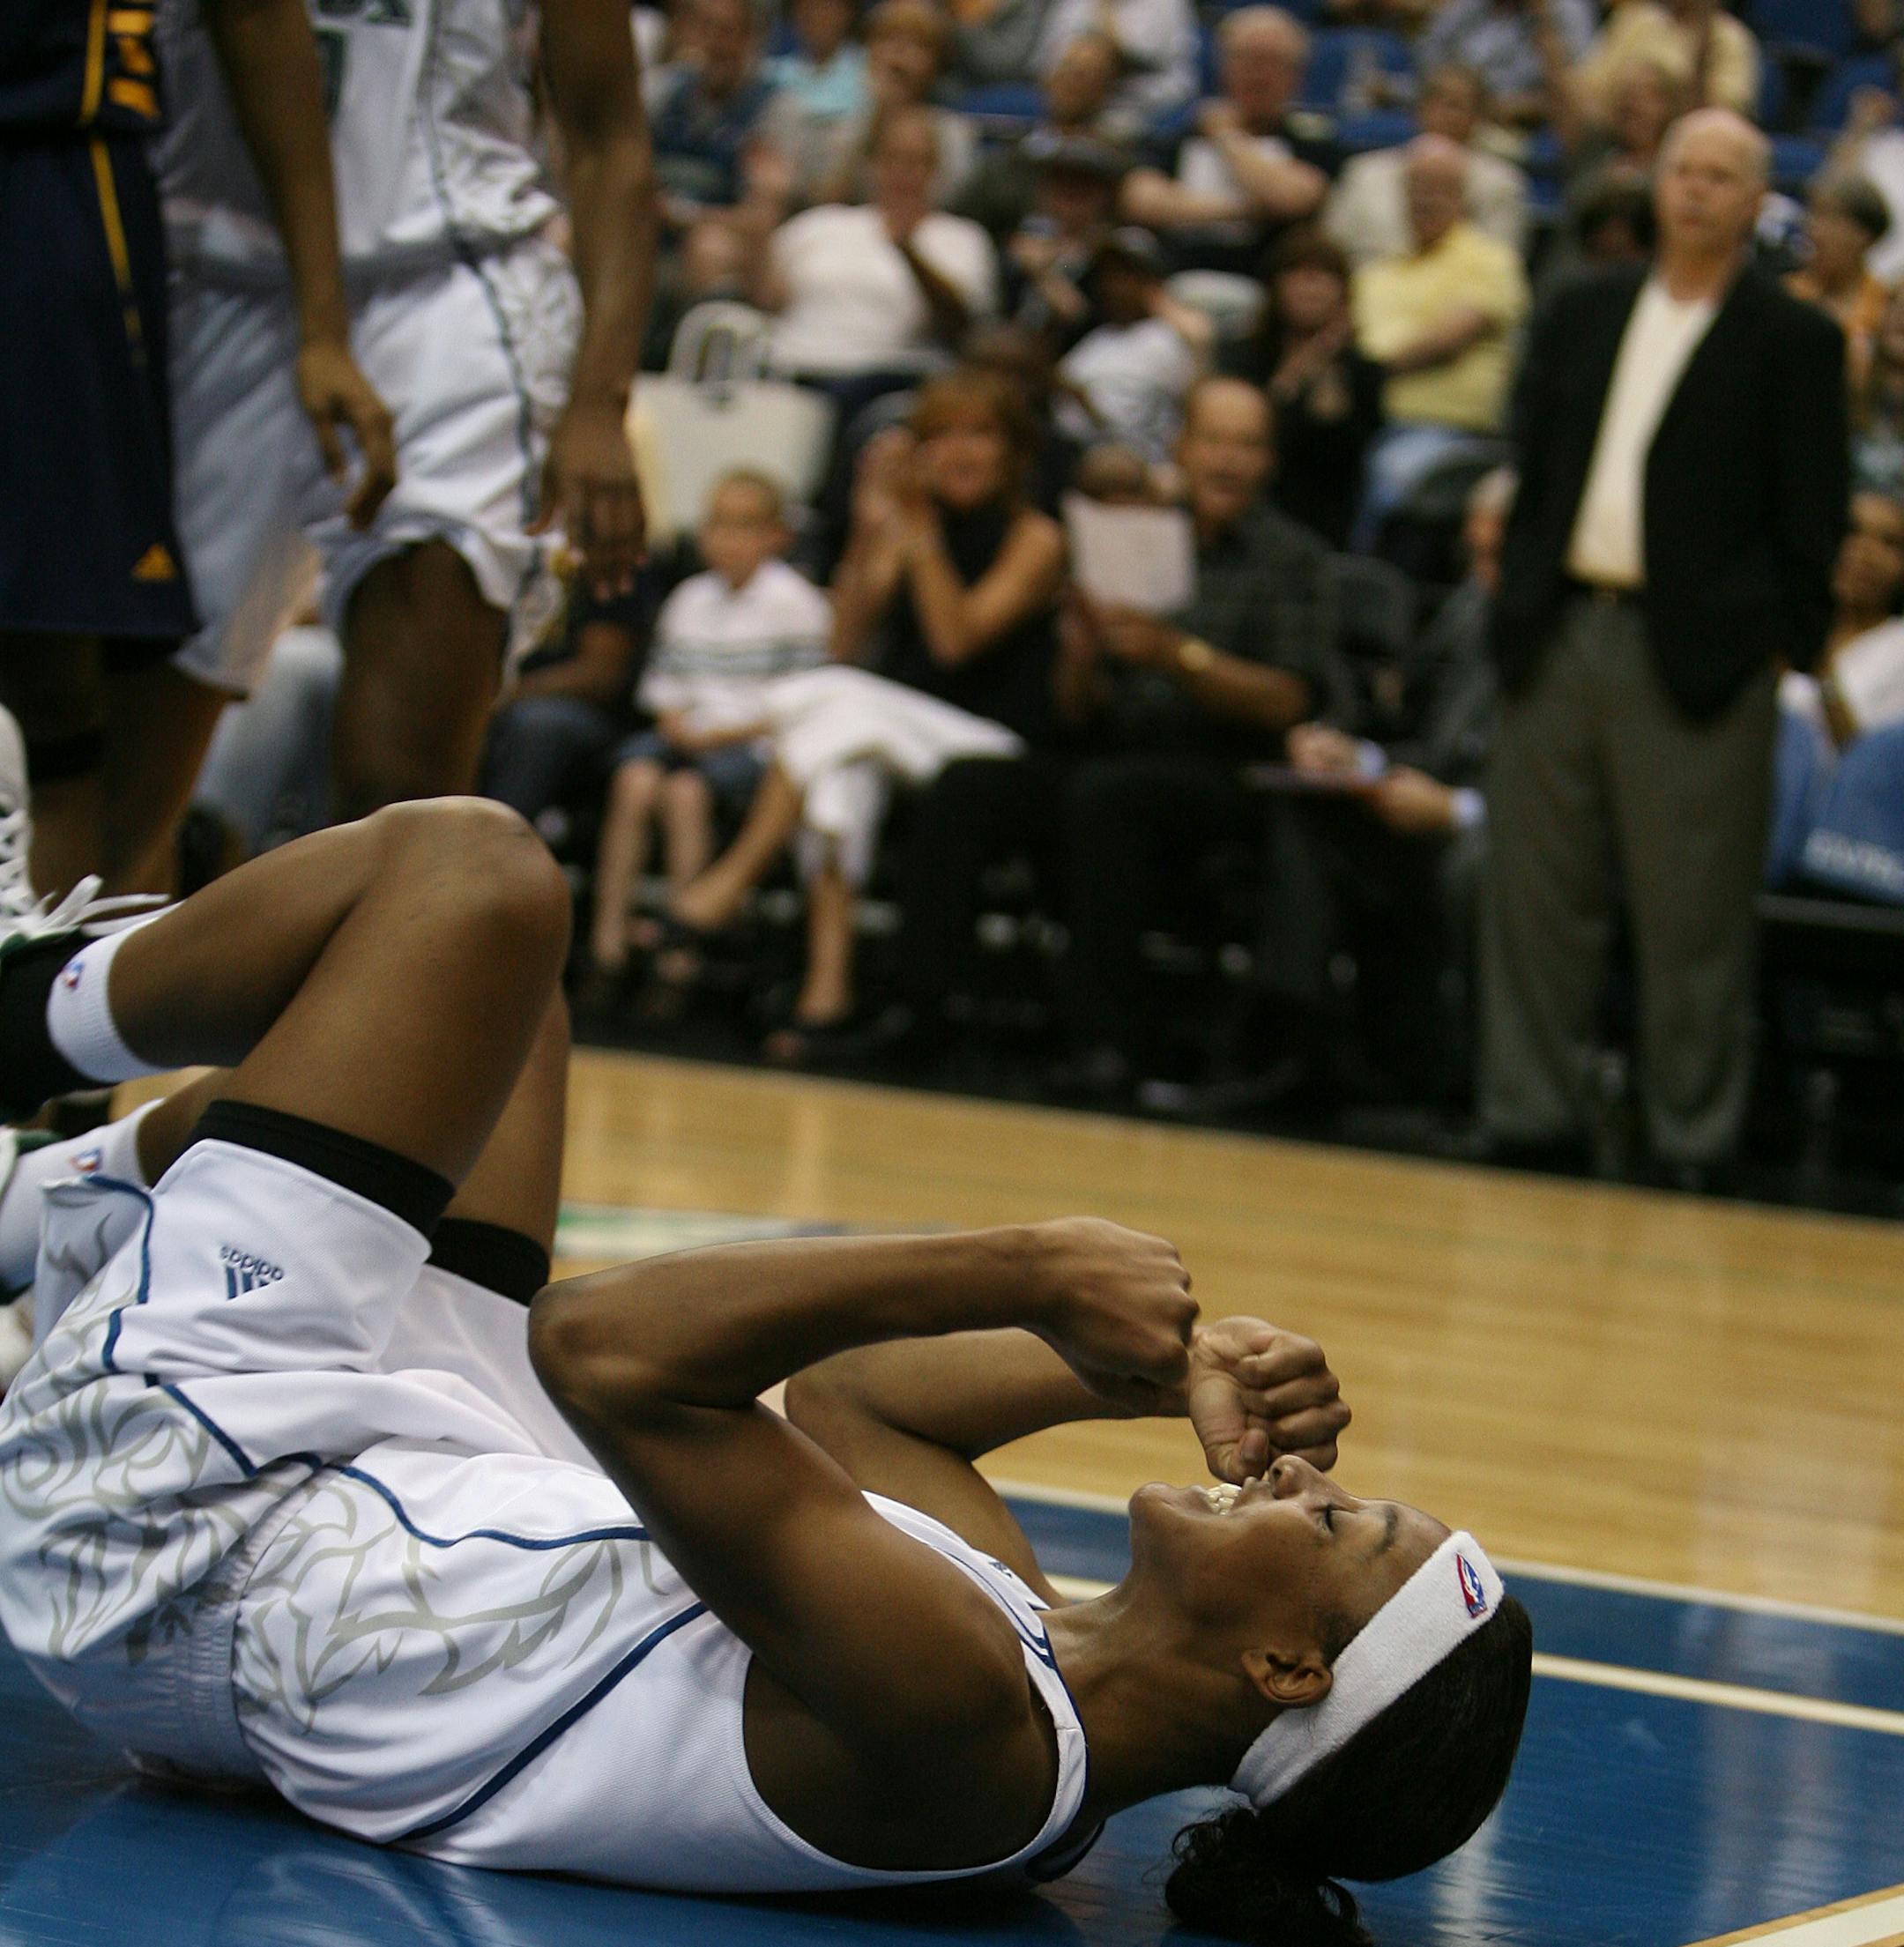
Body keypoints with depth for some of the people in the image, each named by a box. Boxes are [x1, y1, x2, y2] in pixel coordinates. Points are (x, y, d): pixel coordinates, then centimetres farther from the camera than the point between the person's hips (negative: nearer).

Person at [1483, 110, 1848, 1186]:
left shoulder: (1794, 340, 0)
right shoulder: (1584, 314, 14)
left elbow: (1813, 519, -2)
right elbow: (1533, 463, 16)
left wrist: (1789, 648, -8)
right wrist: (1517, 598, 8)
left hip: (1699, 655, -5)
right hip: (1561, 636, 5)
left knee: (1694, 915, -1)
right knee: (1540, 893, 9)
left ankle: (1694, 1133, 7)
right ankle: (1535, 1110, 18)